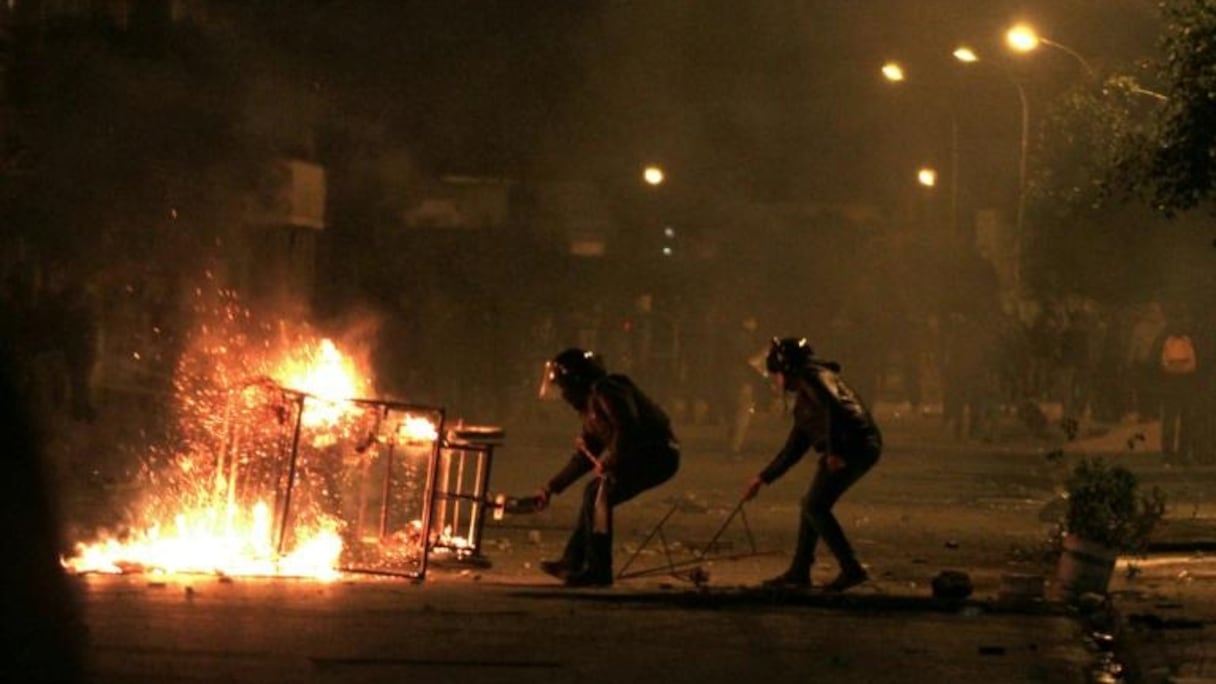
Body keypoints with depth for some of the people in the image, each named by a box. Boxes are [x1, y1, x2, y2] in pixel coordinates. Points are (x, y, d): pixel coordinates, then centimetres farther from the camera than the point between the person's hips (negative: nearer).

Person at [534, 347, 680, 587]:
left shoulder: (606, 392, -12)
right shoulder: (589, 404, 20)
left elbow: (628, 428, -27)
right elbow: (584, 458, 27)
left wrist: (609, 460, -18)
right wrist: (551, 488, 27)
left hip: (657, 453, -11)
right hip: (641, 456, 11)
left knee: (599, 494, -17)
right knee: (594, 495, 17)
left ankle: (597, 571, -14)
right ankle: (572, 563, 23)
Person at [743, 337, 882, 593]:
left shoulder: (814, 377, -3)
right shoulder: (803, 399, 26)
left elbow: (834, 406, -23)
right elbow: (793, 449, 30)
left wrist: (834, 451, -26)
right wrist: (763, 479, 32)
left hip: (855, 444, -10)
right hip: (855, 449, 10)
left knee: (815, 507, -11)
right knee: (812, 505, 16)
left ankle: (852, 569, -12)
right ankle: (799, 572, 23)